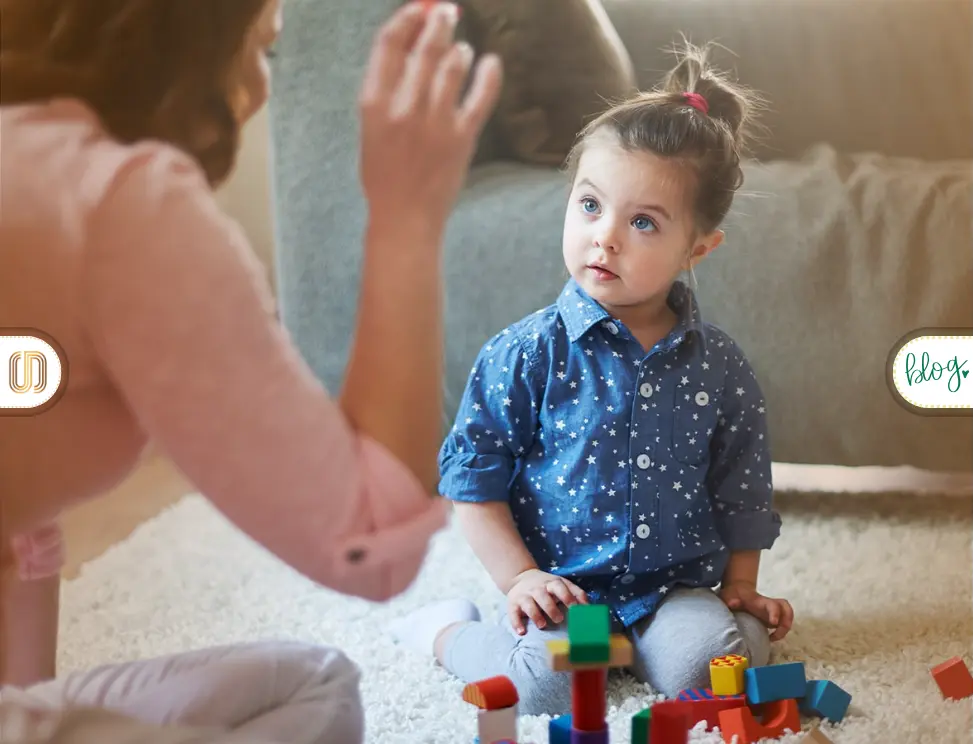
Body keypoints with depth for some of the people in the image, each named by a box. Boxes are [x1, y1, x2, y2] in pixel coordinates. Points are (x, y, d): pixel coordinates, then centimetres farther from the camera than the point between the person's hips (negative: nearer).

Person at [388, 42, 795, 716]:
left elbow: (742, 492, 12)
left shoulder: (720, 368, 1)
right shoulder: (526, 355, -8)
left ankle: (628, 639, 7)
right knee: (544, 677, -27)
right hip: (560, 585, -2)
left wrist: (740, 588, 9)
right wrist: (520, 579, -9)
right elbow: (474, 479, -4)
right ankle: (448, 630, 4)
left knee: (710, 665, -24)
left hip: (672, 583, 3)